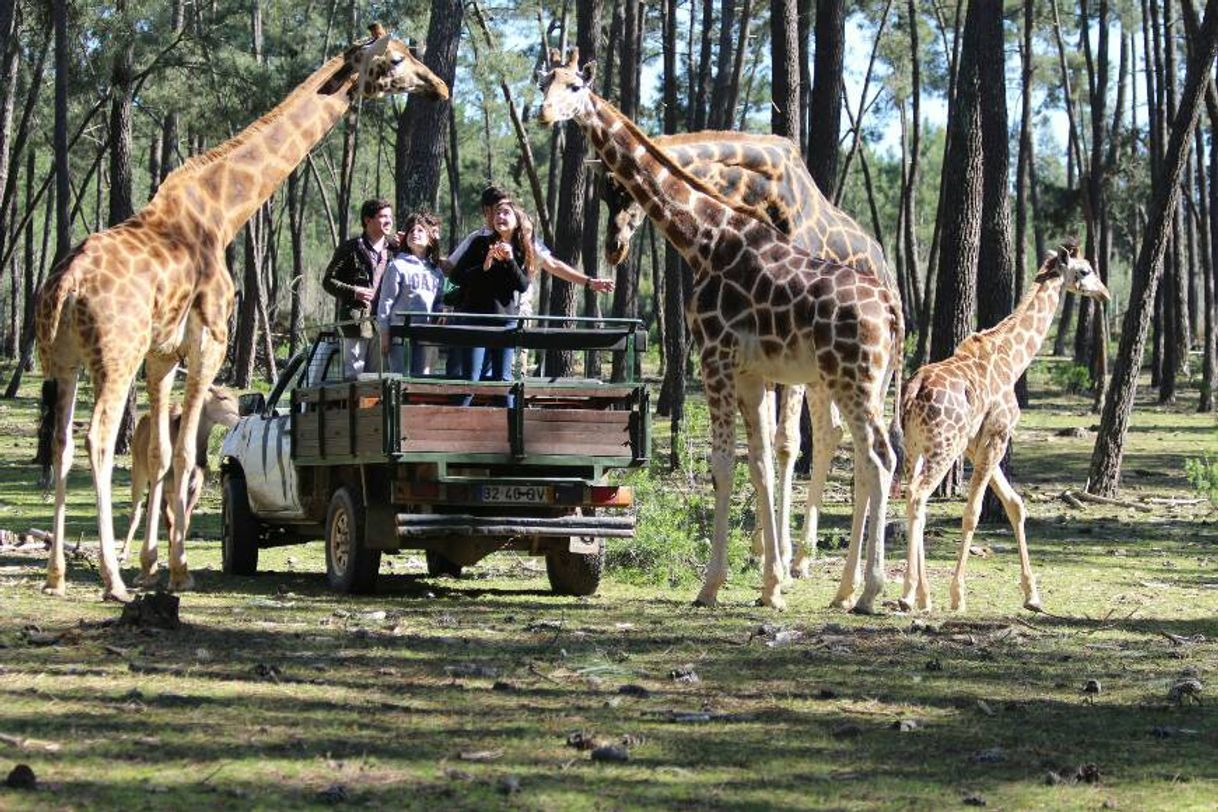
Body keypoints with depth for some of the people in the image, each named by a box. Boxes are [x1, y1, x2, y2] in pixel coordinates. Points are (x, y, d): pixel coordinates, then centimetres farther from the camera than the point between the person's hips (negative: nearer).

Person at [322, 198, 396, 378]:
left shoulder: (393, 248, 12)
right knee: (354, 373, -6)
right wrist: (353, 292, -13)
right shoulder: (351, 248, -1)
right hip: (356, 320, -5)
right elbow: (328, 281, 2)